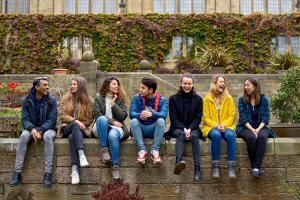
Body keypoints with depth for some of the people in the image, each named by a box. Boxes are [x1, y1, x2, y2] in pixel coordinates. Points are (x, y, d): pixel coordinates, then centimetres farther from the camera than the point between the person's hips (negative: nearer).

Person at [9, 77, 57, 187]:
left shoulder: (51, 100, -5)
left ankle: (48, 174, -34)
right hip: (31, 128, 2)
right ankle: (17, 173, -28)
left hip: (47, 128, -1)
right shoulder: (27, 101, 0)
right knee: (23, 136, -32)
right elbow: (25, 119, -7)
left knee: (48, 137, -36)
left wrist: (40, 130, -27)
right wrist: (32, 129, -27)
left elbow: (51, 120, -11)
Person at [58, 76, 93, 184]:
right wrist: (75, 121, -15)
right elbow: (62, 114, 1)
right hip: (67, 128, 1)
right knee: (75, 126, -37)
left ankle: (74, 169, -47)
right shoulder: (66, 98, 13)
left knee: (72, 137, -37)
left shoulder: (88, 100, 9)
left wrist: (81, 124, -12)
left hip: (80, 129, 0)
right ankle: (81, 154, -52)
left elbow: (89, 119, 7)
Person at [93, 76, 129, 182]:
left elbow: (123, 116, 2)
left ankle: (115, 167, -33)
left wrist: (113, 104, -5)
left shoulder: (120, 100, 15)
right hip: (102, 128, 0)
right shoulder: (99, 99, 12)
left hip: (116, 127, 0)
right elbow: (97, 115, -2)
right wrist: (112, 121, -10)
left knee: (113, 135, -37)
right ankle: (104, 150, -29)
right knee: (102, 119, -35)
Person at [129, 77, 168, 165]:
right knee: (133, 121, -28)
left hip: (154, 129, -1)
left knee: (161, 120, -30)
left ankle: (155, 150, -25)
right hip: (140, 129, 1)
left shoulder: (162, 100, -1)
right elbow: (131, 113, -12)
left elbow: (164, 114, -20)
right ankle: (142, 150, -26)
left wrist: (151, 114, -40)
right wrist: (139, 115, -36)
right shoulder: (136, 98, 2)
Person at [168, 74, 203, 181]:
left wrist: (189, 129, -15)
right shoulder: (173, 98, 6)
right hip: (177, 128, -1)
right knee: (181, 134, -35)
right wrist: (183, 129, -17)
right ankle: (178, 162, -58)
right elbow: (173, 118, -1)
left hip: (193, 128, 1)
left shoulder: (198, 99, 9)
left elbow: (198, 118, 3)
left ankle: (197, 170, -41)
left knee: (194, 136, -32)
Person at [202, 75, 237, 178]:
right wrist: (215, 125, -16)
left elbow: (232, 116, 3)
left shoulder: (229, 98, 7)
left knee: (230, 135, -33)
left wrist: (223, 125, -14)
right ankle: (215, 167, -28)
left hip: (226, 126, 1)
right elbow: (206, 117, 0)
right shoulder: (207, 99, 4)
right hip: (211, 127, -1)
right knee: (216, 135, -35)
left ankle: (231, 168, -30)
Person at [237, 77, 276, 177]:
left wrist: (258, 129, -18)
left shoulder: (264, 99, 5)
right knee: (251, 138, -34)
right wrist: (252, 129, -19)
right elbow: (243, 117, -5)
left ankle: (256, 167, -36)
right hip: (246, 127, 0)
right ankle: (255, 167, -25)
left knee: (262, 137, -34)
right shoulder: (242, 100, 4)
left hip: (260, 127, 1)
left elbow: (266, 117, -2)